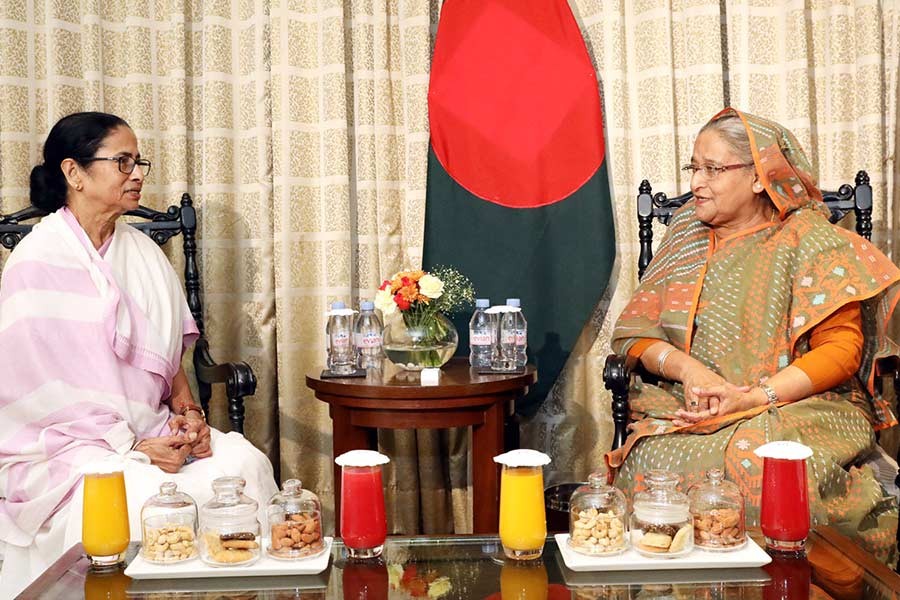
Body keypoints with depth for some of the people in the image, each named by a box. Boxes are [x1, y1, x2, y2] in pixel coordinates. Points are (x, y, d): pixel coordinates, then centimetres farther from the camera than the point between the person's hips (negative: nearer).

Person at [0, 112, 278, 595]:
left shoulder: (142, 252, 10)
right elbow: (39, 389, -12)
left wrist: (186, 409, -4)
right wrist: (131, 446, -17)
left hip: (153, 430, 6)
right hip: (64, 443, -5)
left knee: (245, 463, -21)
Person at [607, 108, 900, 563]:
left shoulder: (809, 240, 4)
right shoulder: (686, 239, 17)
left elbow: (841, 348, -5)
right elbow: (634, 331, 11)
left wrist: (755, 397, -19)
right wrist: (687, 367, -12)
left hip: (799, 407, -3)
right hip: (688, 408, 3)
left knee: (758, 461, -37)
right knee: (654, 460, -31)